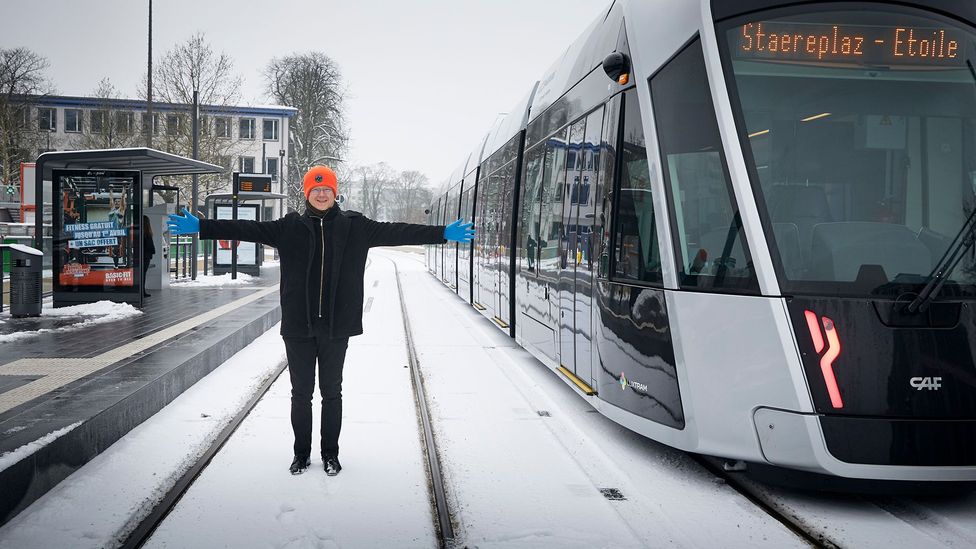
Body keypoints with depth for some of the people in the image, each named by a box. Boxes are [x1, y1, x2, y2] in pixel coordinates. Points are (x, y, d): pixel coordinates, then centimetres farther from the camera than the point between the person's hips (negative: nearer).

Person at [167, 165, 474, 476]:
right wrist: (200, 228, -9)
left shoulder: (355, 226, 2)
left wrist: (443, 233, -6)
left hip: (336, 326, 0)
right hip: (298, 325, 1)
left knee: (332, 392, 10)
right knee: (301, 393, 10)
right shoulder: (290, 227, 3)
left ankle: (330, 454, 24)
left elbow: (395, 232, -1)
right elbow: (249, 229, -2)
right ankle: (302, 453, 25)